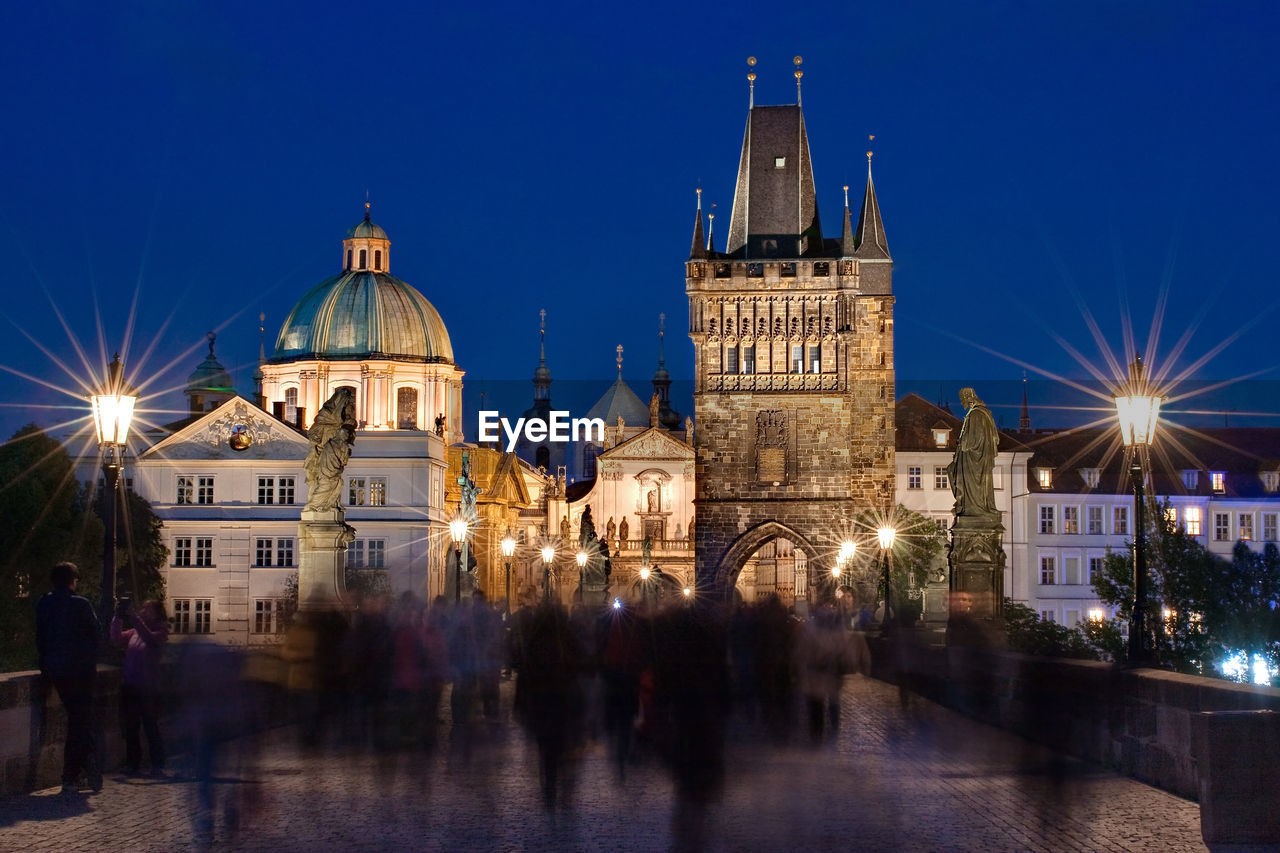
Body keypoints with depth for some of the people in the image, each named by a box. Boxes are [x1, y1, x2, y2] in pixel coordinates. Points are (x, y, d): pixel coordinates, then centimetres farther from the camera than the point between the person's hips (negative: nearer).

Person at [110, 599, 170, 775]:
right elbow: (116, 639, 3)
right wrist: (118, 619, -7)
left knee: (151, 726, -3)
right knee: (129, 727, 9)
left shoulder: (160, 632, -3)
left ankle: (157, 765, 4)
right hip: (129, 686, 6)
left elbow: (149, 639, -22)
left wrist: (134, 618, -26)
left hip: (148, 688, -5)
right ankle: (132, 763, 19)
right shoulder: (134, 632, 13)